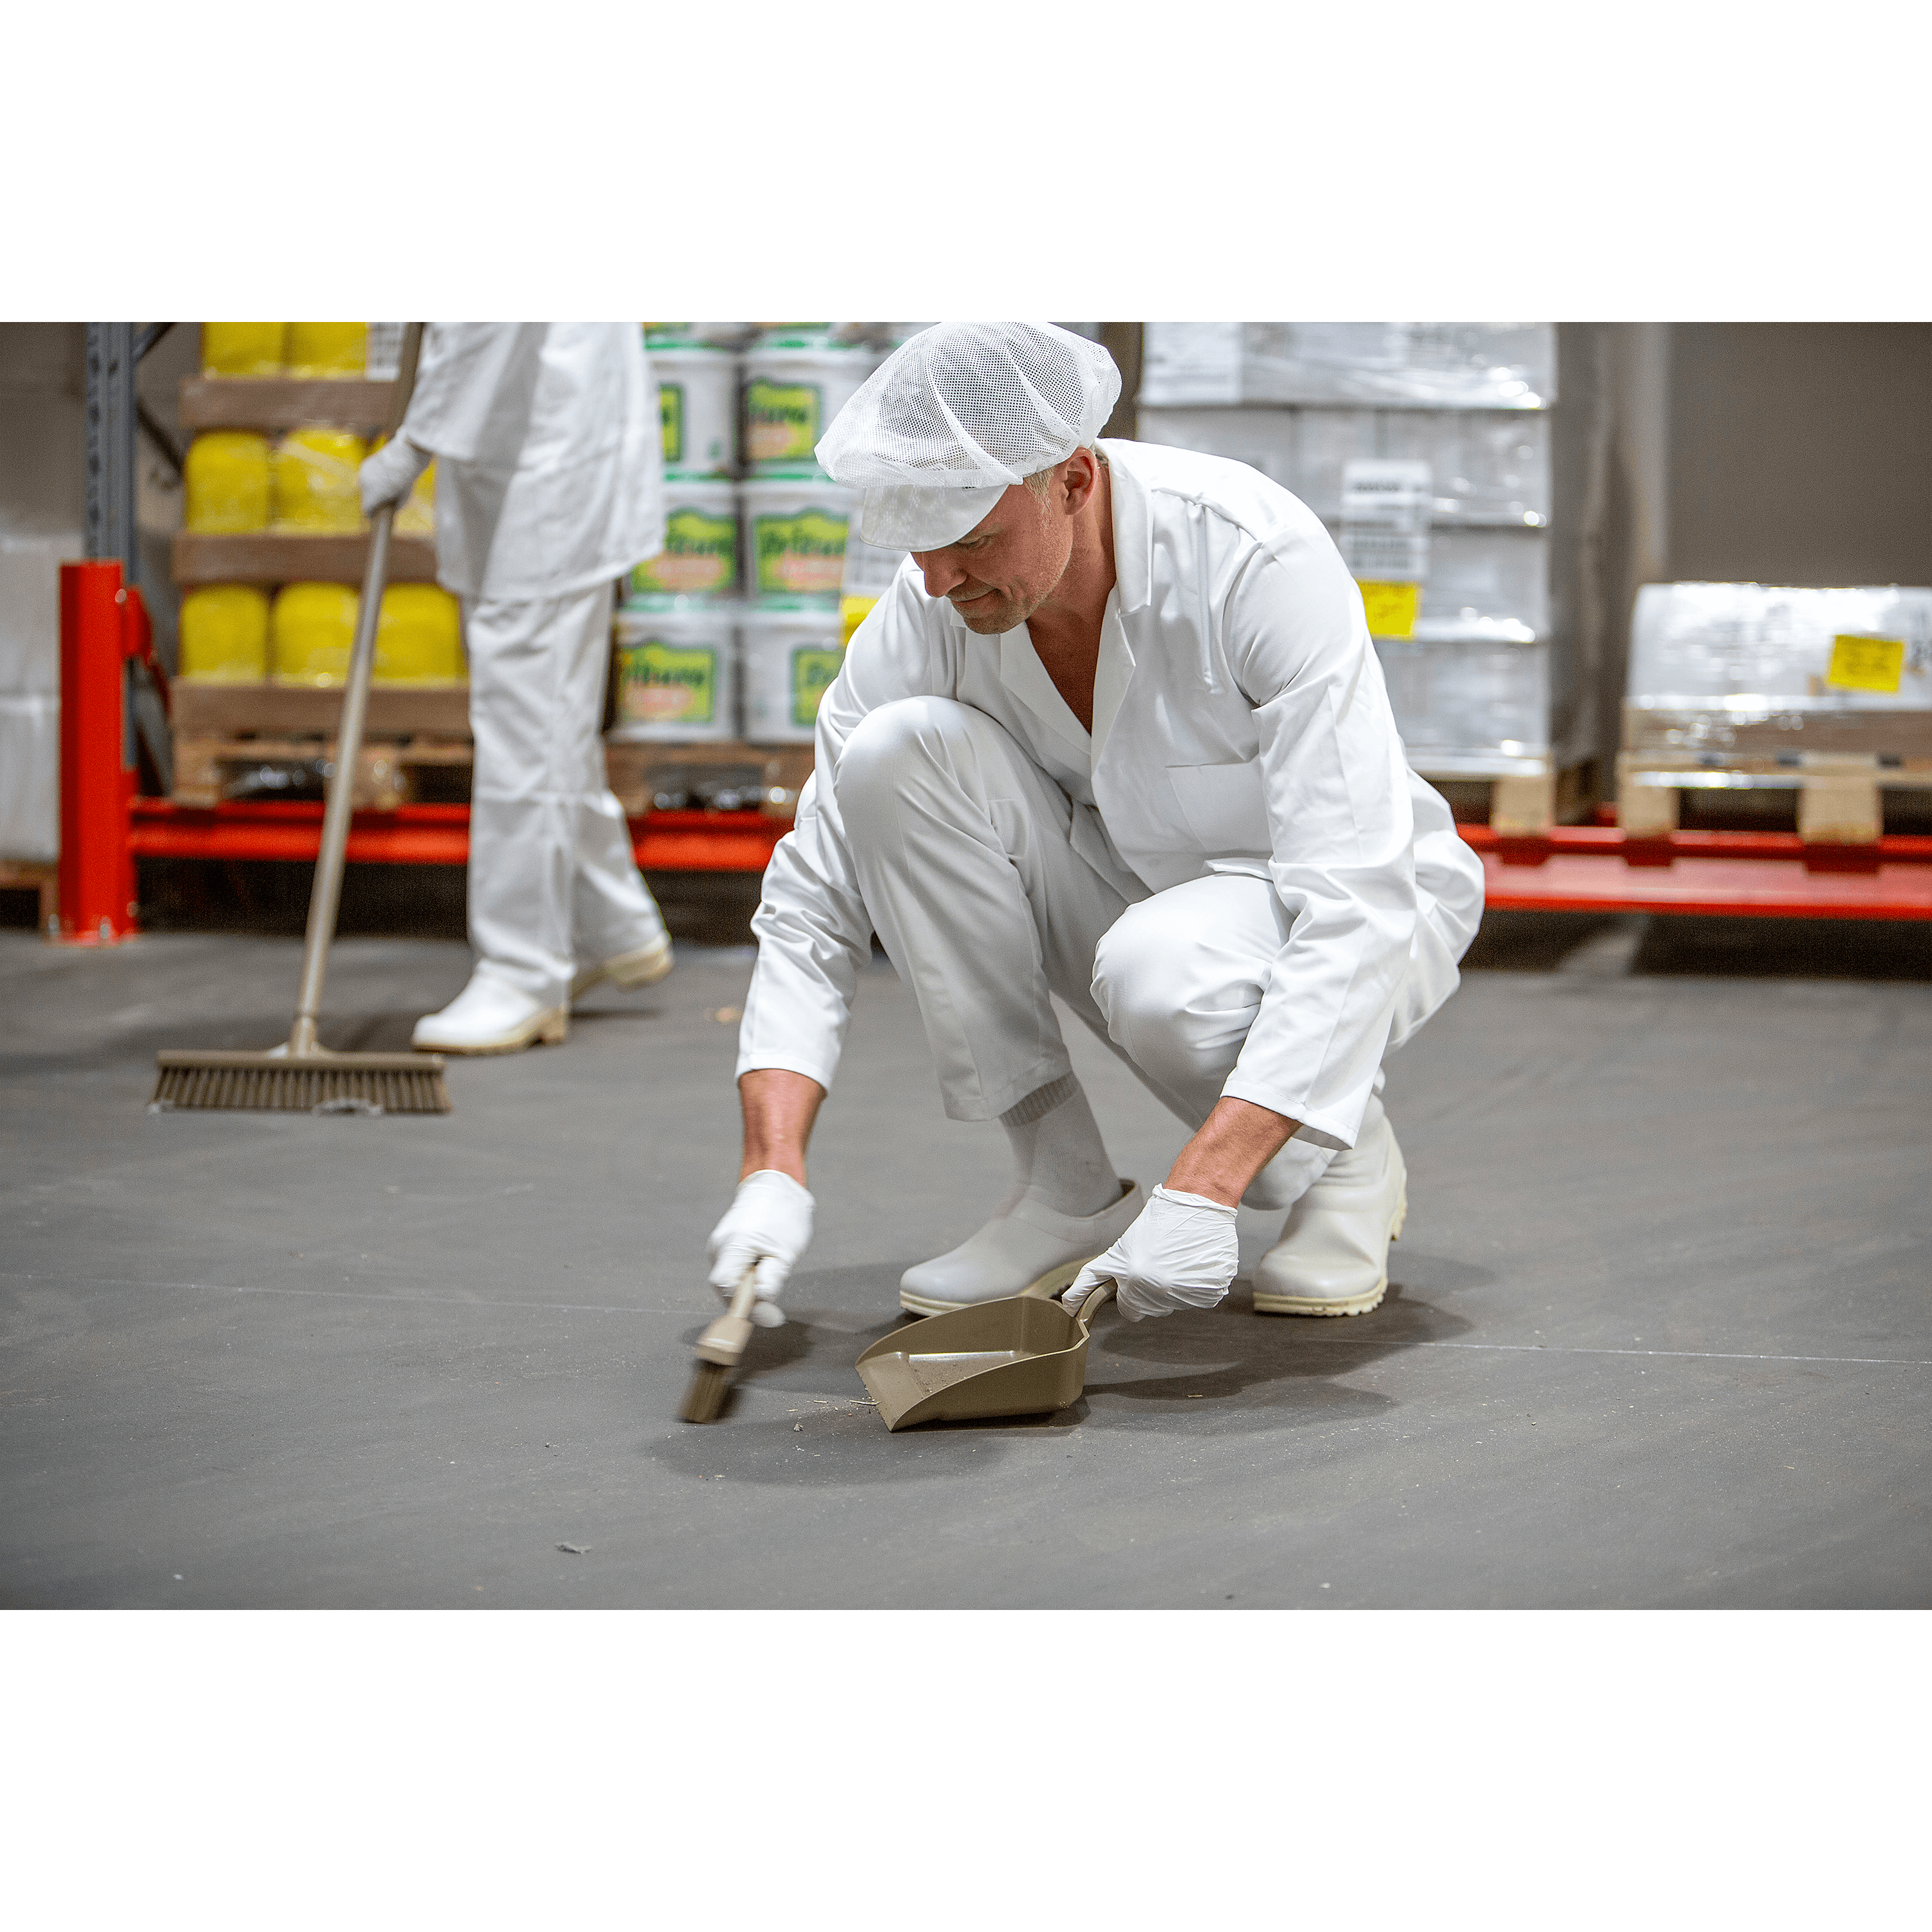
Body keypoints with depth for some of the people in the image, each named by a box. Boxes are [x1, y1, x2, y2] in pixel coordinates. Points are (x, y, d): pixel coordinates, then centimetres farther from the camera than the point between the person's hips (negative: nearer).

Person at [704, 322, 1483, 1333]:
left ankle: (1351, 1157, -3)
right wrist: (773, 1172, -26)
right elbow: (811, 904, -11)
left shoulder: (1259, 558, -31)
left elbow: (1357, 904, -36)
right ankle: (1064, 1190, -12)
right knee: (899, 750, -23)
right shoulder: (927, 611, -18)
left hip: (1335, 918, -4)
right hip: (1117, 884, 5)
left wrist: (1200, 1192, -44)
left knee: (1158, 969, -39)